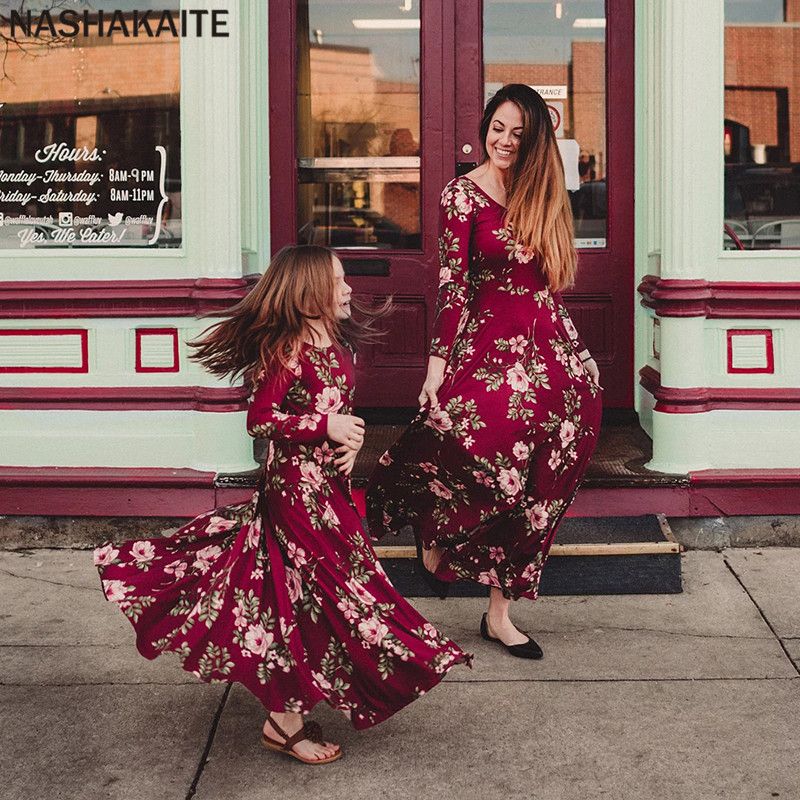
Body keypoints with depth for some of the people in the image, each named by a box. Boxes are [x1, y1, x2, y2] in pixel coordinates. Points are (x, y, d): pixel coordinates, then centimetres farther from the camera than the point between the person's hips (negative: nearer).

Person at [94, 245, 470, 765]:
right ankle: (284, 722, 8)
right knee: (308, 592, -4)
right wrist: (325, 426, -22)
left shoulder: (338, 346, 9)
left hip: (331, 485, 9)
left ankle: (287, 707, 30)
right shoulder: (288, 351, -17)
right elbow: (261, 419, -19)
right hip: (297, 486, -9)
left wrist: (352, 441, -4)